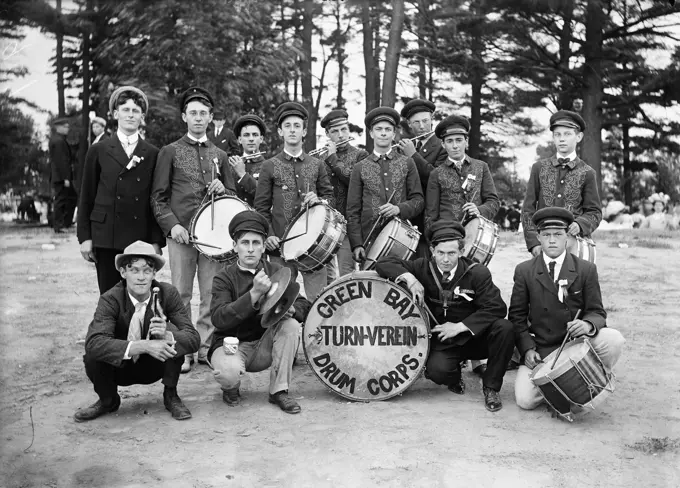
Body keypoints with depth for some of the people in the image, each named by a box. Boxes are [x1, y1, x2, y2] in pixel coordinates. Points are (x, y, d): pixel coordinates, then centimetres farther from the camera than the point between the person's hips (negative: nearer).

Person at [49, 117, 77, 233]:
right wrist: (65, 178, -21)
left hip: (58, 177, 10)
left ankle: (67, 222, 22)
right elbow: (61, 161, -21)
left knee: (72, 197, 16)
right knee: (61, 200, -3)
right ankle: (58, 227, 3)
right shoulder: (59, 141, -17)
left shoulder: (54, 139, 15)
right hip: (62, 177, -10)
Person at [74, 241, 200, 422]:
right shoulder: (110, 300, -20)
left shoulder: (168, 294, -16)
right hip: (120, 367, 0)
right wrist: (143, 346, -46)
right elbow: (93, 342, -37)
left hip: (154, 366, 0)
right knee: (93, 356, -30)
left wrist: (166, 336, -45)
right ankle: (108, 400, 4)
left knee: (173, 331, -26)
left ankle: (171, 396, -4)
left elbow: (193, 338, -22)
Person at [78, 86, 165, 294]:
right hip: (106, 237, 0)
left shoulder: (152, 154, 8)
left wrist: (157, 241, 2)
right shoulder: (98, 151, 7)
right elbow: (86, 197, 8)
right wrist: (85, 237, 1)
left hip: (141, 238, 0)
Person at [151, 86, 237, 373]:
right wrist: (171, 225, -11)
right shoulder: (170, 152, 6)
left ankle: (206, 347, 13)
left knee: (212, 294, 3)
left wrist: (222, 189, -3)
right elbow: (158, 196, 2)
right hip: (180, 233, -2)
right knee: (181, 295, 1)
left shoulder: (219, 155, 15)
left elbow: (233, 196, 19)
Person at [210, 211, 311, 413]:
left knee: (291, 324, -24)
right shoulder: (224, 278, -8)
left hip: (264, 347, 4)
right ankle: (231, 388, 5)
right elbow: (218, 319, -23)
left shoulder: (277, 272, 2)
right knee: (229, 371, -35)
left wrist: (290, 309, -29)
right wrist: (254, 293, -33)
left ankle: (279, 391, -12)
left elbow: (304, 305, -3)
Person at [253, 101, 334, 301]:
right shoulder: (270, 166, 5)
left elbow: (330, 197, 14)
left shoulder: (317, 165, 11)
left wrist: (319, 200, -8)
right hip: (280, 243, -1)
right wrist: (268, 235, -9)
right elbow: (261, 207, 3)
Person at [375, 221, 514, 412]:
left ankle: (491, 387, -8)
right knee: (436, 370, -32)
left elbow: (497, 308, -19)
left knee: (504, 328, -29)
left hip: (474, 337, 0)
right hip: (442, 342, 0)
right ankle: (454, 378, 10)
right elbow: (384, 263, -8)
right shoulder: (423, 268, -7)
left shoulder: (477, 272, -11)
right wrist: (409, 278, -27)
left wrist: (459, 326, -24)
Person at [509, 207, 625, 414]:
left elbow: (597, 312, 0)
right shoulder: (524, 271, 2)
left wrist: (588, 325, -25)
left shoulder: (586, 270, 2)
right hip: (541, 350, 0)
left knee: (613, 340, -31)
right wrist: (527, 349, -11)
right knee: (525, 400, -20)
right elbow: (517, 315, 3)